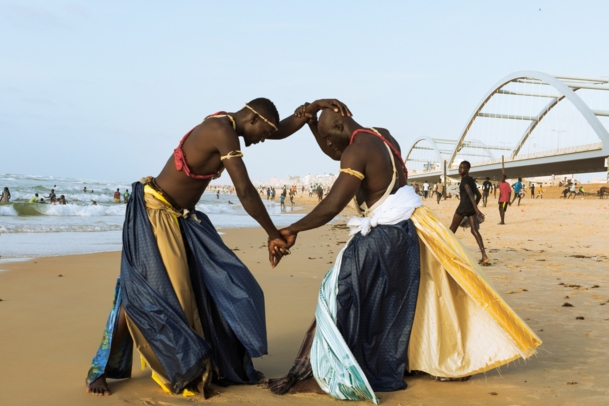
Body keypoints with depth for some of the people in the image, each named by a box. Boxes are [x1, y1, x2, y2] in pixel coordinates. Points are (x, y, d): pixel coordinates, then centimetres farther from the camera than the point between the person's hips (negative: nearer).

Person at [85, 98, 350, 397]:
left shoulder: (225, 124, 7)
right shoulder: (223, 132, -22)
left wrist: (315, 106, 10)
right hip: (153, 212, -10)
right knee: (142, 292, -10)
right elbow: (245, 192, -23)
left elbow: (281, 131, 20)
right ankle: (99, 370, 2)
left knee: (213, 284, 6)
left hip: (182, 217, 10)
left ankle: (220, 365, 15)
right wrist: (273, 235, -14)